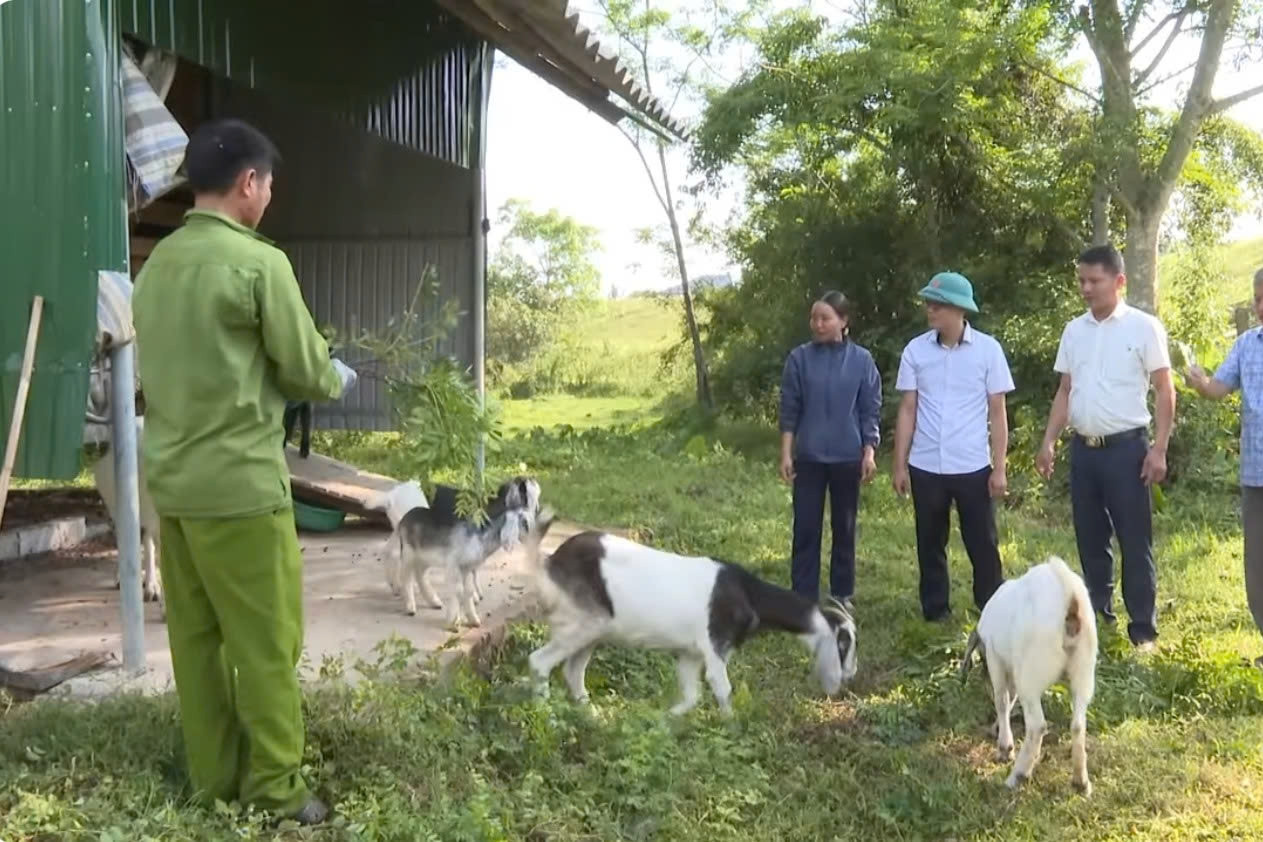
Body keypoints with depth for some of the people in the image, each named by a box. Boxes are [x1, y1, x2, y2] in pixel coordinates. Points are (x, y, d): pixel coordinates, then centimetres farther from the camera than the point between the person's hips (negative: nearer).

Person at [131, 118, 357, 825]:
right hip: (241, 484, -7)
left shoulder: (158, 264, 9)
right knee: (266, 642, 2)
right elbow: (304, 370, -8)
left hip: (172, 482, 7)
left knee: (195, 636, 13)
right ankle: (276, 786, 10)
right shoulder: (259, 263, -13)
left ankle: (214, 775, 22)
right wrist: (338, 379, 15)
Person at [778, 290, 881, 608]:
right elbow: (789, 409, 0)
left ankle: (842, 596, 21)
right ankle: (803, 599, 10)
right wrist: (786, 454, -4)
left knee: (844, 528, 10)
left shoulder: (861, 360, -1)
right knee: (806, 529, 2)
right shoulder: (799, 358, -1)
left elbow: (871, 411, 2)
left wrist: (869, 454, -5)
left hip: (847, 458, 0)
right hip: (809, 457, 0)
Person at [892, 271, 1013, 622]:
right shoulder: (915, 350, 1)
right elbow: (908, 410, 5)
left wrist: (1000, 468, -3)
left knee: (983, 544, 5)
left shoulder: (987, 349, -3)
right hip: (926, 467, 2)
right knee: (930, 545, 10)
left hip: (973, 467, -2)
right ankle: (935, 613, 21)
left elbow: (997, 412, 0)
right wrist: (899, 465, 3)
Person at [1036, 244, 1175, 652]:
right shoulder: (1074, 330, 8)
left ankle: (1143, 628, 8)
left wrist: (1158, 449, -12)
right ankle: (1097, 615, 24)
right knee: (1090, 539, 12)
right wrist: (1048, 443, 5)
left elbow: (1165, 392, -5)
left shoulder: (1144, 327, -6)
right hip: (1084, 448, 5)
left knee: (1135, 542, 0)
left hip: (1126, 447, -5)